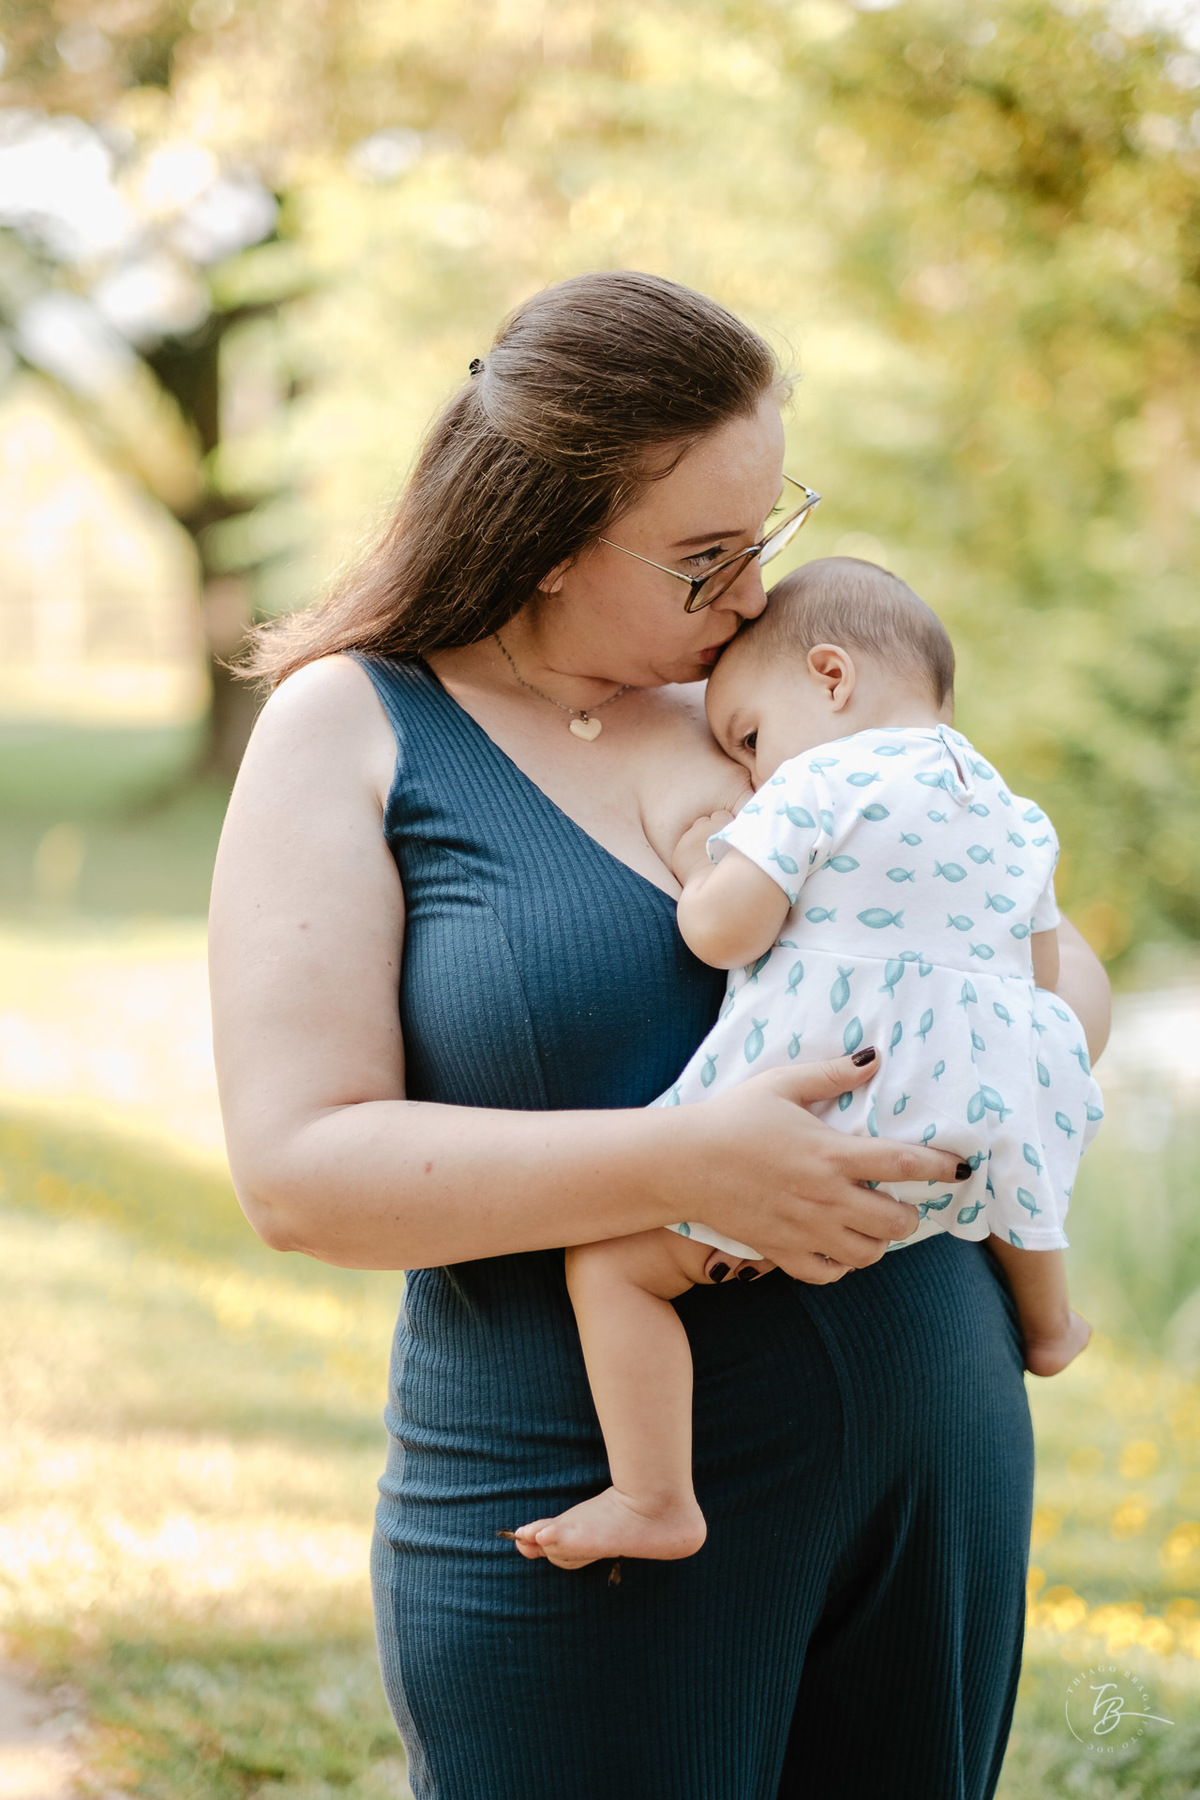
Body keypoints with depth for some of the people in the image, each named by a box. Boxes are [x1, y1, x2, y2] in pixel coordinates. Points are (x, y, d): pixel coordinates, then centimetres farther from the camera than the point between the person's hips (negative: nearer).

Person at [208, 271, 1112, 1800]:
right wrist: (685, 1165, -24)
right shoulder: (356, 729, -4)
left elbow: (1059, 962, 15)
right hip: (590, 1519, -4)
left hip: (937, 1470, 5)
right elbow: (298, 1171, -14)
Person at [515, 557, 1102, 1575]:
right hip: (958, 1126, 8)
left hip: (808, 1107, -8)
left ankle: (652, 1502, -9)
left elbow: (724, 931, -17)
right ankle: (1047, 1324, 62)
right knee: (1014, 1147, 43)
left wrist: (699, 868, 4)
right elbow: (1042, 980, 21)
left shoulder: (816, 785, -8)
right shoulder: (1016, 816, 14)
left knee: (612, 1260, -3)